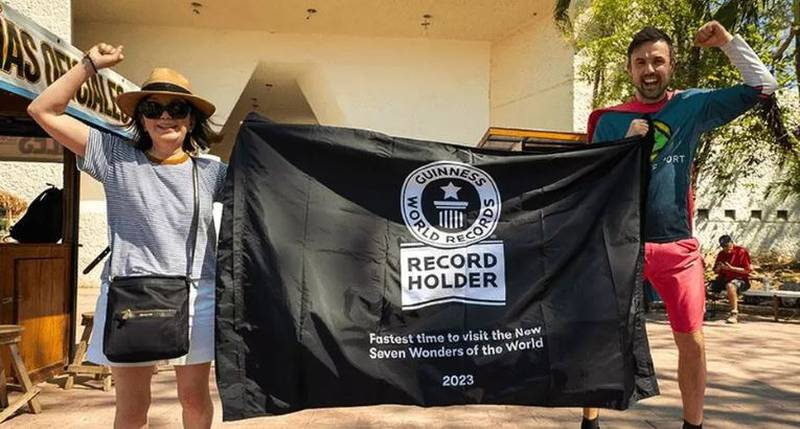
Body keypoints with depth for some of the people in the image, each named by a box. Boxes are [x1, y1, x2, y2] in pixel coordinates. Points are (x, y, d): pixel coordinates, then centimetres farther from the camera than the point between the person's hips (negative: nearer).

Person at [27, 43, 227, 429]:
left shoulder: (211, 171, 4)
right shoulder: (117, 158, 1)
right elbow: (43, 111, 1)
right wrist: (91, 65, -1)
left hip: (196, 298, 1)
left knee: (195, 396, 15)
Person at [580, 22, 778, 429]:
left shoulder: (692, 106, 5)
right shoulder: (610, 120, 2)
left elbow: (762, 86, 8)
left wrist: (727, 41, 0)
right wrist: (627, 145, -12)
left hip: (677, 245, 1)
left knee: (692, 342, 8)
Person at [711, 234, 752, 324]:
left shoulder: (741, 251, -5)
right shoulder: (721, 254, 11)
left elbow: (747, 270, -11)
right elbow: (715, 271, 16)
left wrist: (731, 268, -22)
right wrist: (718, 268, -9)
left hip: (740, 279, -6)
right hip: (724, 279, 6)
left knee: (730, 285, -40)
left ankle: (734, 314, -37)